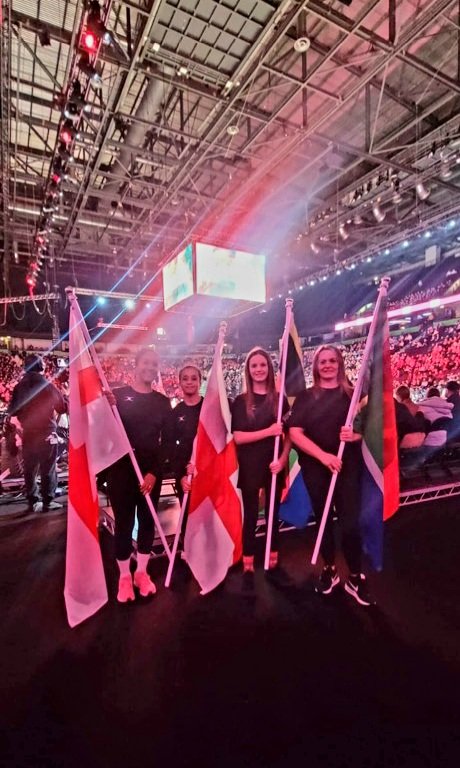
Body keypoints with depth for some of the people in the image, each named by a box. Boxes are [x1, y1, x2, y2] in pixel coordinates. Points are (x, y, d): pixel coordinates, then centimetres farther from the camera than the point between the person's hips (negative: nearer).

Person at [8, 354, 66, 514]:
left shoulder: (19, 387, 1)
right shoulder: (47, 385, -10)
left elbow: (12, 411, 7)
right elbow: (62, 407, -3)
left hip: (28, 434, 4)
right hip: (46, 433, -4)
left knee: (30, 470, 13)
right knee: (47, 469, 4)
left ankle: (32, 502, 18)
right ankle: (48, 502, 7)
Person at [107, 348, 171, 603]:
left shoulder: (162, 402, 4)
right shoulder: (117, 395, -3)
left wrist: (155, 472, -5)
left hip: (151, 471, 3)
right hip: (120, 469, -2)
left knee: (147, 520, 12)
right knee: (124, 522, 6)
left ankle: (142, 572, 30)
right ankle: (124, 576, 24)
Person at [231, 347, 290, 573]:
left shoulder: (279, 399, 3)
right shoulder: (241, 401, -2)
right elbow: (238, 437, -11)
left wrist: (283, 459, -12)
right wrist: (269, 431, -20)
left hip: (274, 465, 2)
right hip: (250, 466, -2)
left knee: (273, 513, 14)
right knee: (250, 514, 7)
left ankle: (273, 560, 30)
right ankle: (247, 564, 20)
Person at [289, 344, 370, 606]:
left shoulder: (352, 395, 5)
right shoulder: (306, 397, 2)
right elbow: (295, 433, -8)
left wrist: (355, 435, -17)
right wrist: (323, 455, -20)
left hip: (348, 467, 0)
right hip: (315, 468, 1)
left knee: (350, 523, -3)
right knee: (323, 520, 13)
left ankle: (356, 577, 17)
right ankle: (330, 570, 32)